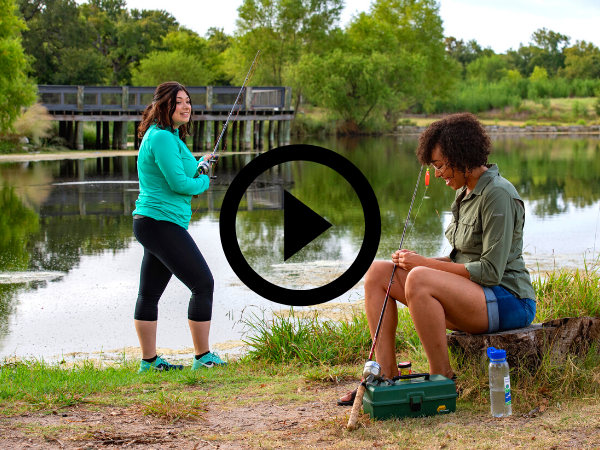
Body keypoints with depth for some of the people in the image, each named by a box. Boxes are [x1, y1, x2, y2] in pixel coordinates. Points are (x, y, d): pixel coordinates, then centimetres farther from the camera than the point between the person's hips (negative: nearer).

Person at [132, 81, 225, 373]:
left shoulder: (170, 136, 18)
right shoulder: (161, 137, -15)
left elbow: (181, 179, 27)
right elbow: (179, 184, -19)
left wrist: (199, 167, 10)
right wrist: (204, 181, -1)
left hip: (151, 224, 10)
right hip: (162, 222, -10)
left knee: (149, 293, 11)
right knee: (203, 284, -6)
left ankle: (149, 361, 16)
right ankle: (203, 357, 0)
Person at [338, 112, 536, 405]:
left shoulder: (497, 194, -16)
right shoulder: (466, 192, 13)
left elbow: (491, 271, -21)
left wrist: (425, 264, -17)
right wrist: (420, 262, 0)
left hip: (508, 301, -9)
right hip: (472, 295, 10)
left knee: (419, 280, -34)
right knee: (378, 271, -2)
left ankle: (443, 380, -20)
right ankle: (386, 374, -6)